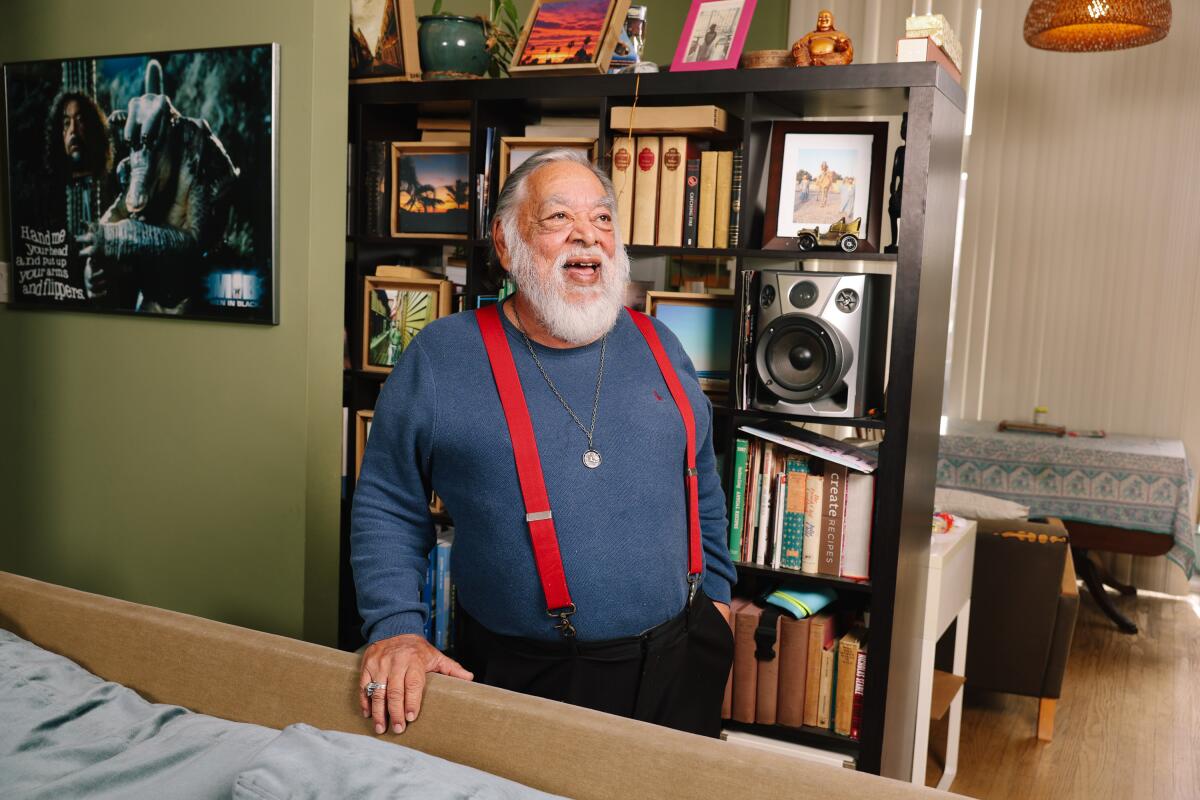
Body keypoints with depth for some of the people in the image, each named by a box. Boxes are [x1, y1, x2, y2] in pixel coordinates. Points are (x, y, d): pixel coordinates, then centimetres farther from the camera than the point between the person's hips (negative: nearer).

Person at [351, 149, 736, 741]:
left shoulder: (658, 347, 4)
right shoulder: (439, 357, -7)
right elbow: (387, 507, -2)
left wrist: (715, 594, 13)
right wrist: (396, 627, -12)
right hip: (520, 679, -3)